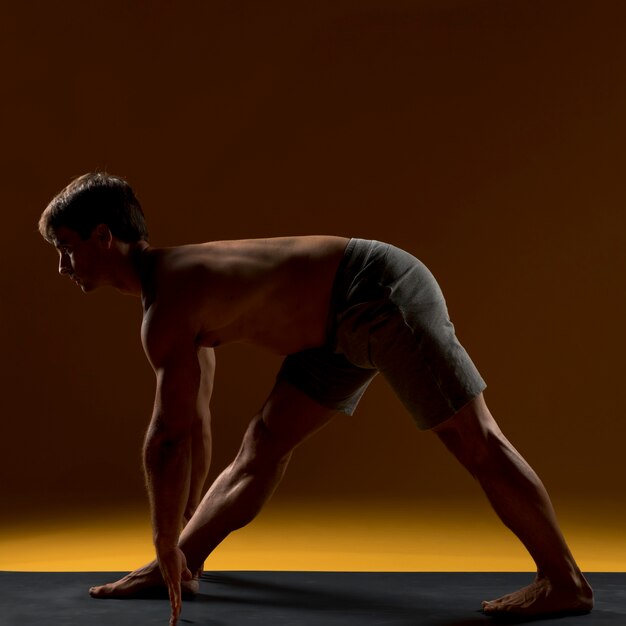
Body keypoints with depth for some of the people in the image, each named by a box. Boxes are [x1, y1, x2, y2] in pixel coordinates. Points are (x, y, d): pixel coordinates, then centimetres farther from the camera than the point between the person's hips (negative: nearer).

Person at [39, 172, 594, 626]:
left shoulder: (168, 308, -20)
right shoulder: (173, 281, 10)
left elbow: (169, 438, -21)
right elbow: (195, 423, 18)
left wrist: (168, 544, -9)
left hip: (381, 292, -10)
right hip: (345, 322, 10)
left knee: (476, 442, -4)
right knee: (262, 447, 10)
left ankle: (564, 581, 6)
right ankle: (180, 568, 18)